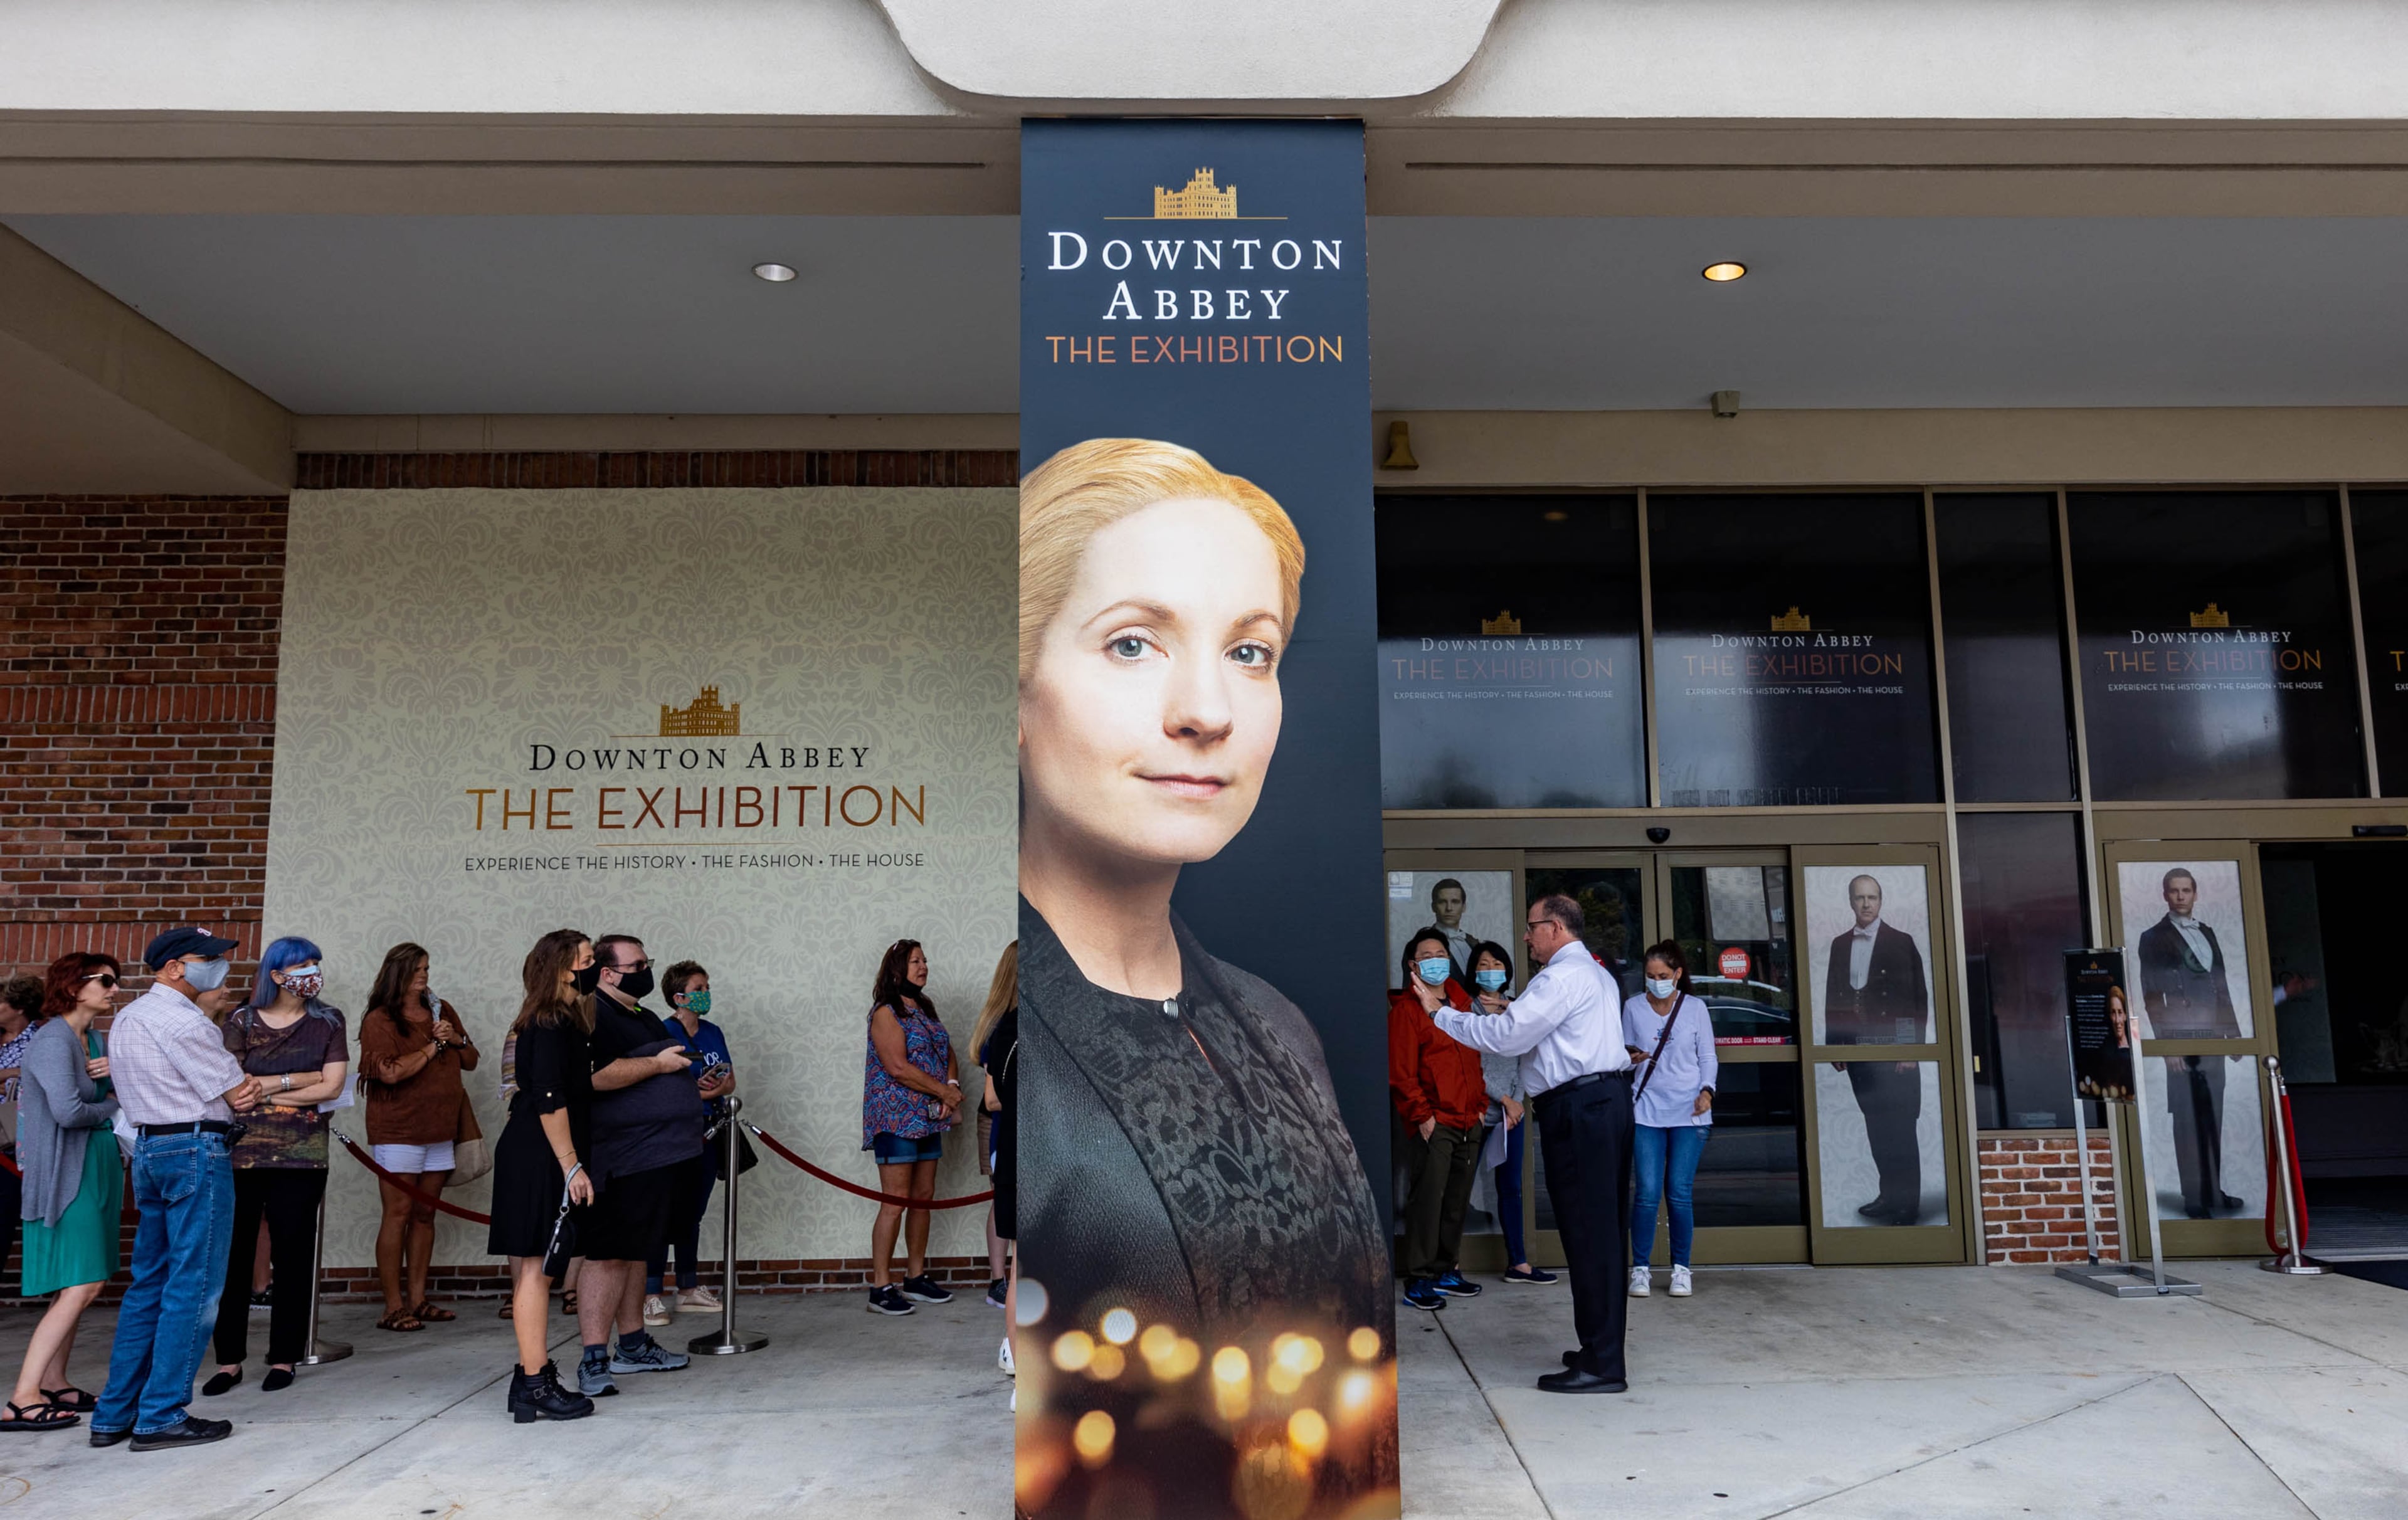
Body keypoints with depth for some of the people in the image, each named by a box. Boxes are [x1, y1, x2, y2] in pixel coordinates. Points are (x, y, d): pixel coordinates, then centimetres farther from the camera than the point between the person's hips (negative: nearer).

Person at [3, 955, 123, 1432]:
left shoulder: (92, 1037, 14)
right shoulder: (53, 1041, -13)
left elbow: (116, 1094, 15)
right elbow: (67, 1111, -24)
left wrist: (115, 1073, -6)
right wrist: (114, 1107, -6)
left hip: (97, 1169, 9)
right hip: (66, 1173, -9)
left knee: (78, 1287, 12)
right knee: (82, 1285, -13)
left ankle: (53, 1383, 19)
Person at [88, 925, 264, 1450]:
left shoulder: (128, 1018, 16)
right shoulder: (184, 1022, -14)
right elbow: (240, 1095, -9)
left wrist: (237, 1090, -1)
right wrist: (251, 1089, 14)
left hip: (149, 1150, 10)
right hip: (197, 1151, -10)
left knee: (150, 1283, 14)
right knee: (193, 1286, -4)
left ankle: (115, 1414, 18)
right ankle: (161, 1417, 0)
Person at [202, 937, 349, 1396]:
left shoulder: (328, 1022, 6)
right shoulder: (242, 1021, 5)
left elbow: (331, 1086, -4)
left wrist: (260, 1089, -6)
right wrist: (294, 1080, -9)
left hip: (301, 1155, 0)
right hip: (242, 1151, 0)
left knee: (292, 1254, 3)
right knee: (233, 1253, 0)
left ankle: (284, 1358, 11)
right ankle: (229, 1360, 11)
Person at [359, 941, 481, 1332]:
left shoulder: (441, 1011, 15)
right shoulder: (379, 1020, -5)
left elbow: (471, 1061, 18)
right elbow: (390, 1071, -19)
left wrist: (456, 1039, -2)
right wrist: (434, 1046, -9)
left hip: (440, 1132, 6)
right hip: (398, 1132, -6)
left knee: (425, 1214, 8)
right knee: (398, 1215, -6)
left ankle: (418, 1299, 13)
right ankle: (393, 1307, -2)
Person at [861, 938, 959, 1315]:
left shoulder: (926, 1011, 17)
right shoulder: (886, 1013, -9)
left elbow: (948, 1055, 17)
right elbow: (898, 1067, -19)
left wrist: (952, 1087, -4)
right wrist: (945, 1091, -13)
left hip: (928, 1118, 8)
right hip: (896, 1118, -8)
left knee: (923, 1197, 9)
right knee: (896, 1201, -9)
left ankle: (916, 1278, 18)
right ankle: (881, 1288, -3)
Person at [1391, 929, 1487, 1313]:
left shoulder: (1461, 1004, 17)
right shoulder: (1406, 1009, -5)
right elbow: (1401, 1072, -10)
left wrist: (1480, 1105, 13)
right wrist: (1422, 1115, -14)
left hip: (1468, 1123, 7)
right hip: (1432, 1123, -7)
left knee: (1457, 1201, 11)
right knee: (1427, 1199, -5)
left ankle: (1447, 1271, 22)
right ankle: (1419, 1280, 2)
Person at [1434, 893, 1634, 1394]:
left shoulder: (1561, 977, -12)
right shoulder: (1596, 974, 21)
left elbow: (1506, 1036, -17)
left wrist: (1442, 1015, -9)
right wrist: (1515, 1013, 19)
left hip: (1578, 1109, -10)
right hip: (1608, 1099, 10)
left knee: (1588, 1235, -7)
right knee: (1606, 1231, 13)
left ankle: (1601, 1367, -4)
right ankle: (1603, 1348, 21)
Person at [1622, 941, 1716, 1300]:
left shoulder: (1695, 1007, 3)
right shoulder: (1633, 1008, 4)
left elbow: (1708, 1058, 7)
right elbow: (1624, 1056, 13)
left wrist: (1707, 1091, -9)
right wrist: (1630, 1059, -10)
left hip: (1689, 1112, 0)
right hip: (1647, 1111, 0)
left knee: (1680, 1193, -1)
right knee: (1647, 1193, -5)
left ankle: (1681, 1269, 13)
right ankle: (1640, 1269, 6)